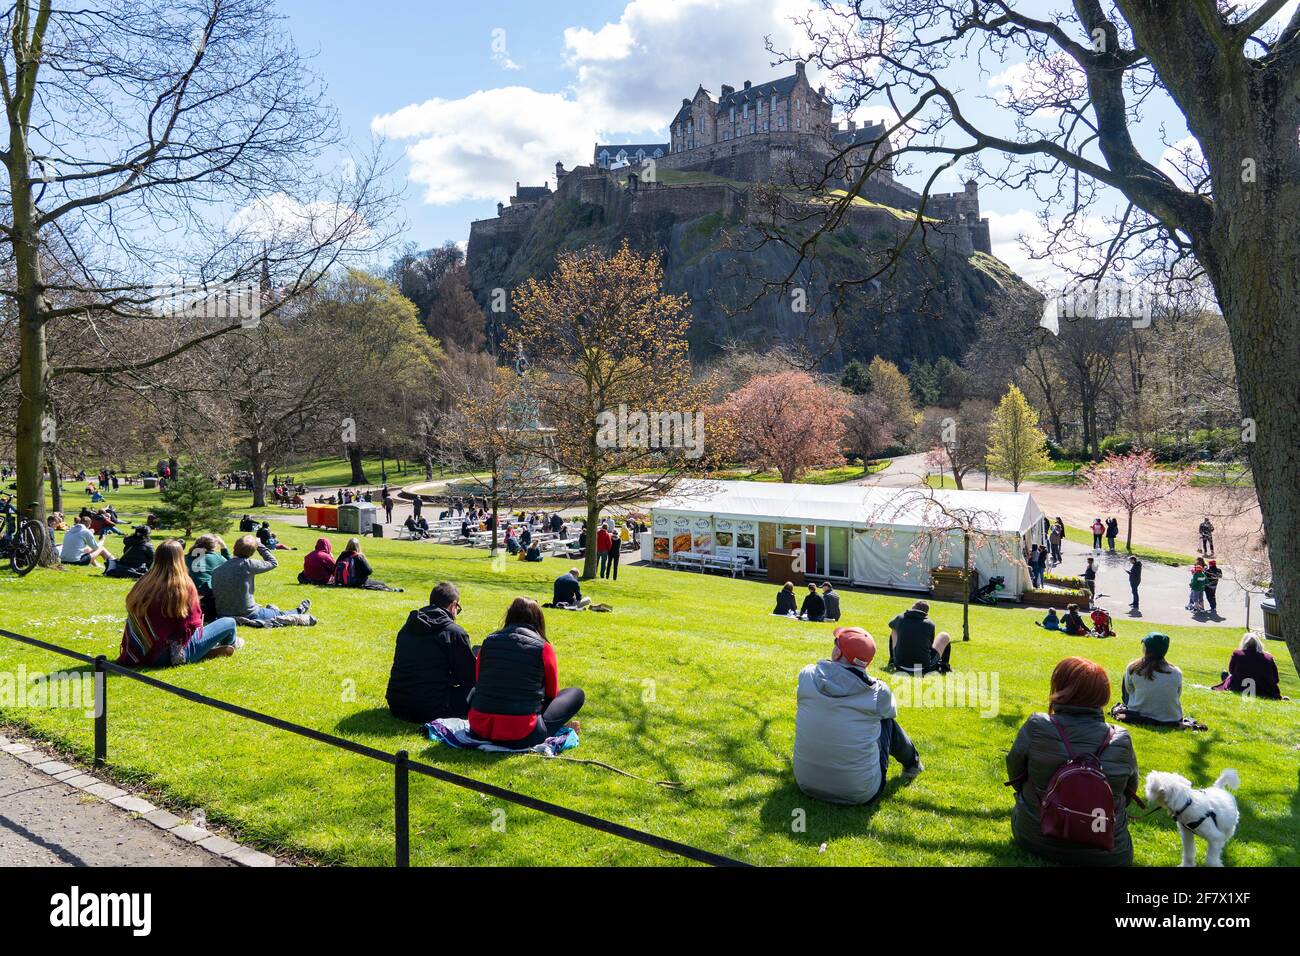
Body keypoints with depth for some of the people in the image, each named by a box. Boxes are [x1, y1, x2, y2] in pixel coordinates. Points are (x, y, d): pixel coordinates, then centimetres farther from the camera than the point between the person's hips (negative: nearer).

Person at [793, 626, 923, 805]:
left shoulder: (807, 676, -11)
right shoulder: (878, 692, -14)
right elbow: (891, 712, 10)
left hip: (806, 784, 2)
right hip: (860, 795, -2)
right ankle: (911, 763, 42)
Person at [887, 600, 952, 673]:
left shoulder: (900, 618, -1)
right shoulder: (930, 624, -7)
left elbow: (890, 625, 25)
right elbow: (930, 644, 9)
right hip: (923, 668, -2)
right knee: (944, 636, 17)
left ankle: (892, 660, 33)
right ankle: (943, 665, 21)